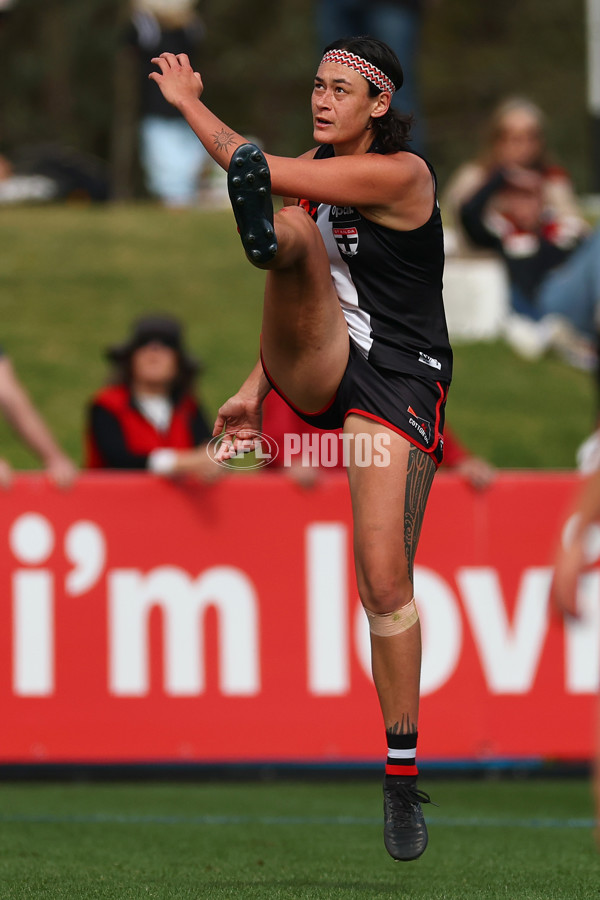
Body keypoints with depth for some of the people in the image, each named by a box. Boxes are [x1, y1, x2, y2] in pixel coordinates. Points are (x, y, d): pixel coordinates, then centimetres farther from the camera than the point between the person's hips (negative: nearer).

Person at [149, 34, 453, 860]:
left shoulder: (400, 175, -15)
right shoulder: (317, 169, 9)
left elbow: (262, 168, -22)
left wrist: (190, 103, -11)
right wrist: (255, 389, 10)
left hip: (396, 380, -6)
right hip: (314, 370, 6)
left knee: (386, 577, -12)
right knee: (294, 230, -25)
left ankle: (402, 772, 0)